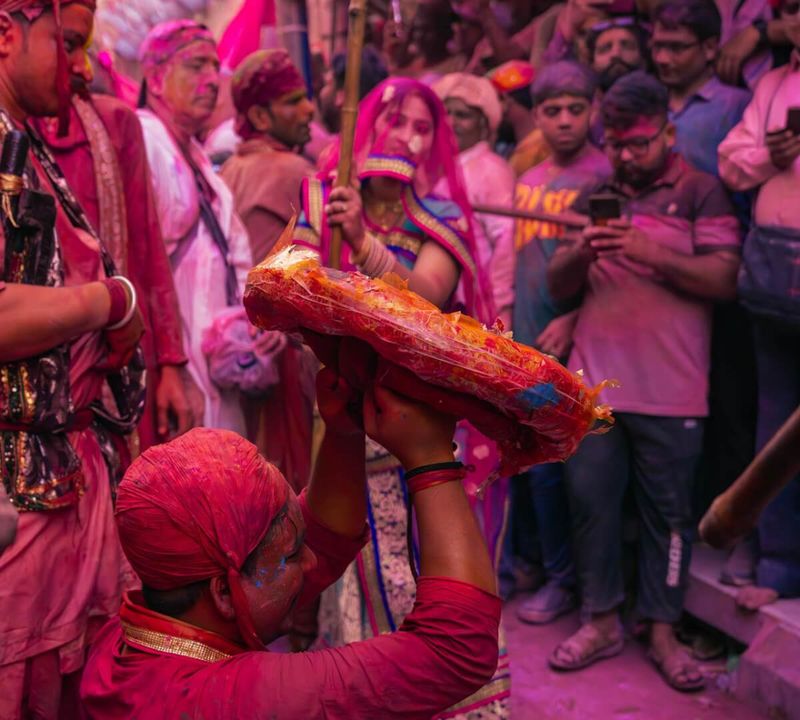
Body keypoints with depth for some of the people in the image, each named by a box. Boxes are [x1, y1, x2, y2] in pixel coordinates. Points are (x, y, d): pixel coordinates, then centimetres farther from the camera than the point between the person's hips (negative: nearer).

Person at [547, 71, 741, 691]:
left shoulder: (700, 192, 1)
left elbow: (725, 280, -9)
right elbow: (559, 286, 11)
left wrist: (655, 255, -21)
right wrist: (581, 252, -11)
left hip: (670, 389, -3)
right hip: (594, 382, 4)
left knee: (668, 510, 4)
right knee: (591, 498, 5)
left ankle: (663, 632, 16)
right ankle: (601, 621, 19)